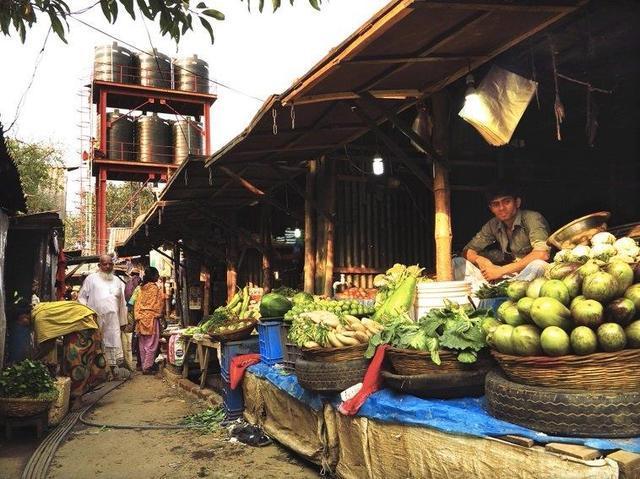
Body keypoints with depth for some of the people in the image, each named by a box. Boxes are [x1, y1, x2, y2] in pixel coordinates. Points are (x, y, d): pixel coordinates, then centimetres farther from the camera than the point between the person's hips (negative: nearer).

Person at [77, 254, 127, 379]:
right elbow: (82, 297, 6)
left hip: (113, 319, 2)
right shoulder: (91, 278, 8)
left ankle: (112, 368, 2)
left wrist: (123, 321, 15)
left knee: (113, 344, -3)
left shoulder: (117, 281, 17)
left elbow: (122, 302, 18)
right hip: (95, 318, -2)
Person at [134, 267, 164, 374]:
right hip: (151, 318, -7)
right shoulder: (154, 287, -10)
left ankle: (144, 365, 19)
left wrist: (138, 316, 13)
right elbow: (160, 302, -7)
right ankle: (147, 367, -3)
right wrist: (159, 314, 5)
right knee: (151, 345, -2)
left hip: (141, 319, 7)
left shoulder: (142, 288, 9)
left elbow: (137, 303, 10)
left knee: (143, 345, 12)